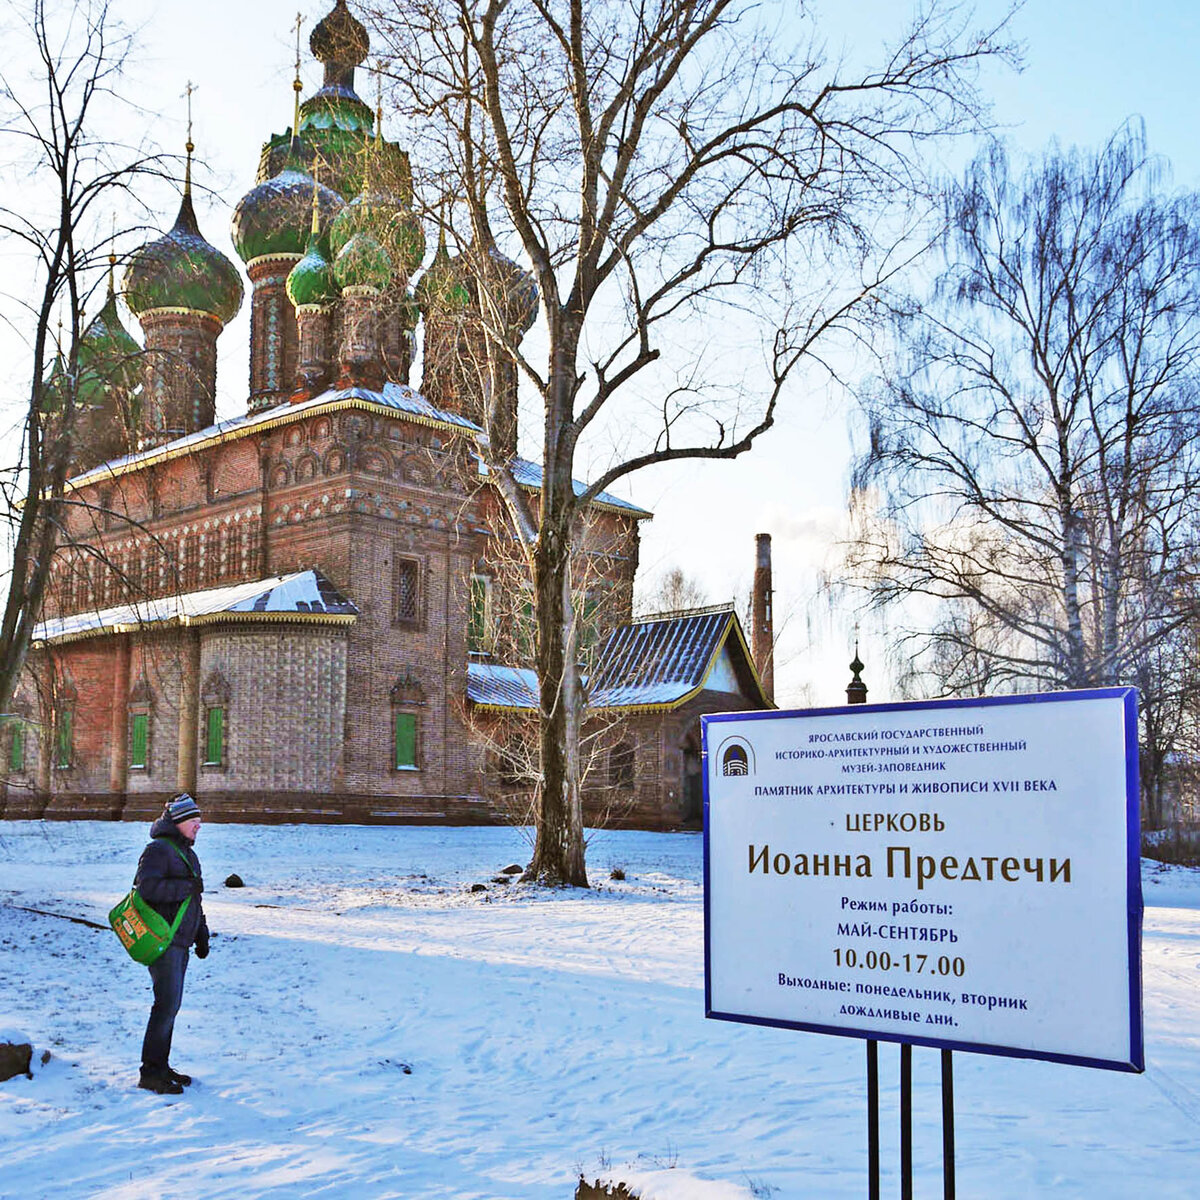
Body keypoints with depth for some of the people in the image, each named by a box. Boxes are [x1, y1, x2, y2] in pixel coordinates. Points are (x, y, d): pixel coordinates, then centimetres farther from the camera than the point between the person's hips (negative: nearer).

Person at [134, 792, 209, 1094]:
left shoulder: (187, 853, 20)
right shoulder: (158, 850, -11)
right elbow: (147, 888, -26)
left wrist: (201, 935, 25)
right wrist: (187, 886, -19)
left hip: (180, 941, 10)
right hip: (163, 941, -10)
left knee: (171, 1004, 13)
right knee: (167, 1004, -11)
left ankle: (161, 1066, 22)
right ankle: (150, 1073, -5)